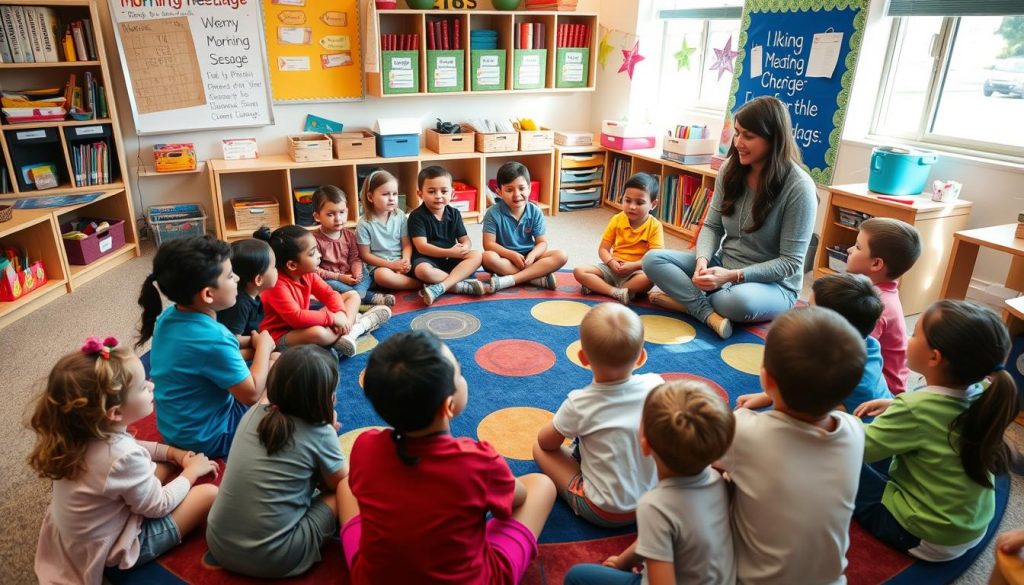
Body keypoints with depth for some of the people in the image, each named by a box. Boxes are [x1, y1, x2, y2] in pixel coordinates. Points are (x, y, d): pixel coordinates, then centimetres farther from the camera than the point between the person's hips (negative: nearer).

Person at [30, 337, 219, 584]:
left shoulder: (80, 434, -14)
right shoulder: (124, 456, -37)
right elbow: (158, 506, -21)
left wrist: (172, 453, 1)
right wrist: (191, 471, -6)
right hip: (115, 549, -8)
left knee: (164, 466, 14)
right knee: (209, 494, -7)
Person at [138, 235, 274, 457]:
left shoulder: (169, 316, -7)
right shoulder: (212, 339, -33)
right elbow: (251, 395, -21)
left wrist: (250, 345, -2)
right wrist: (263, 346, -8)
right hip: (209, 437, -8)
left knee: (273, 362, 16)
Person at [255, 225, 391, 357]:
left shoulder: (307, 273, -4)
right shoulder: (277, 284, -28)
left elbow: (329, 294, -1)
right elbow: (296, 318, -37)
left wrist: (340, 313, -22)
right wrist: (332, 318, -31)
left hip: (304, 325, 9)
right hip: (282, 337, -9)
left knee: (353, 295, 8)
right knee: (318, 333, -44)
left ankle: (346, 334, -18)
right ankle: (357, 325, -16)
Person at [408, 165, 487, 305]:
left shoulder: (454, 213, 7)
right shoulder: (417, 216, -8)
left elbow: (465, 239, 6)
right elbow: (422, 247, -16)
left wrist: (464, 247, -21)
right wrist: (449, 252, -23)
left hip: (451, 259, 5)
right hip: (428, 259, -5)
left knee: (477, 256, -20)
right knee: (422, 270, -38)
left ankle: (439, 288, -35)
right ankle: (464, 285, -27)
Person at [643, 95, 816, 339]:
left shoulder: (798, 186, -19)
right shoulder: (731, 169, -3)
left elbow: (790, 262, -17)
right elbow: (712, 226, 3)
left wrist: (735, 276, -28)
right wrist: (703, 260, -19)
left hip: (772, 283, -5)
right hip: (723, 266, 6)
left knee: (740, 302, -41)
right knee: (653, 260, -14)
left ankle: (686, 296, -13)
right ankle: (710, 314, -27)